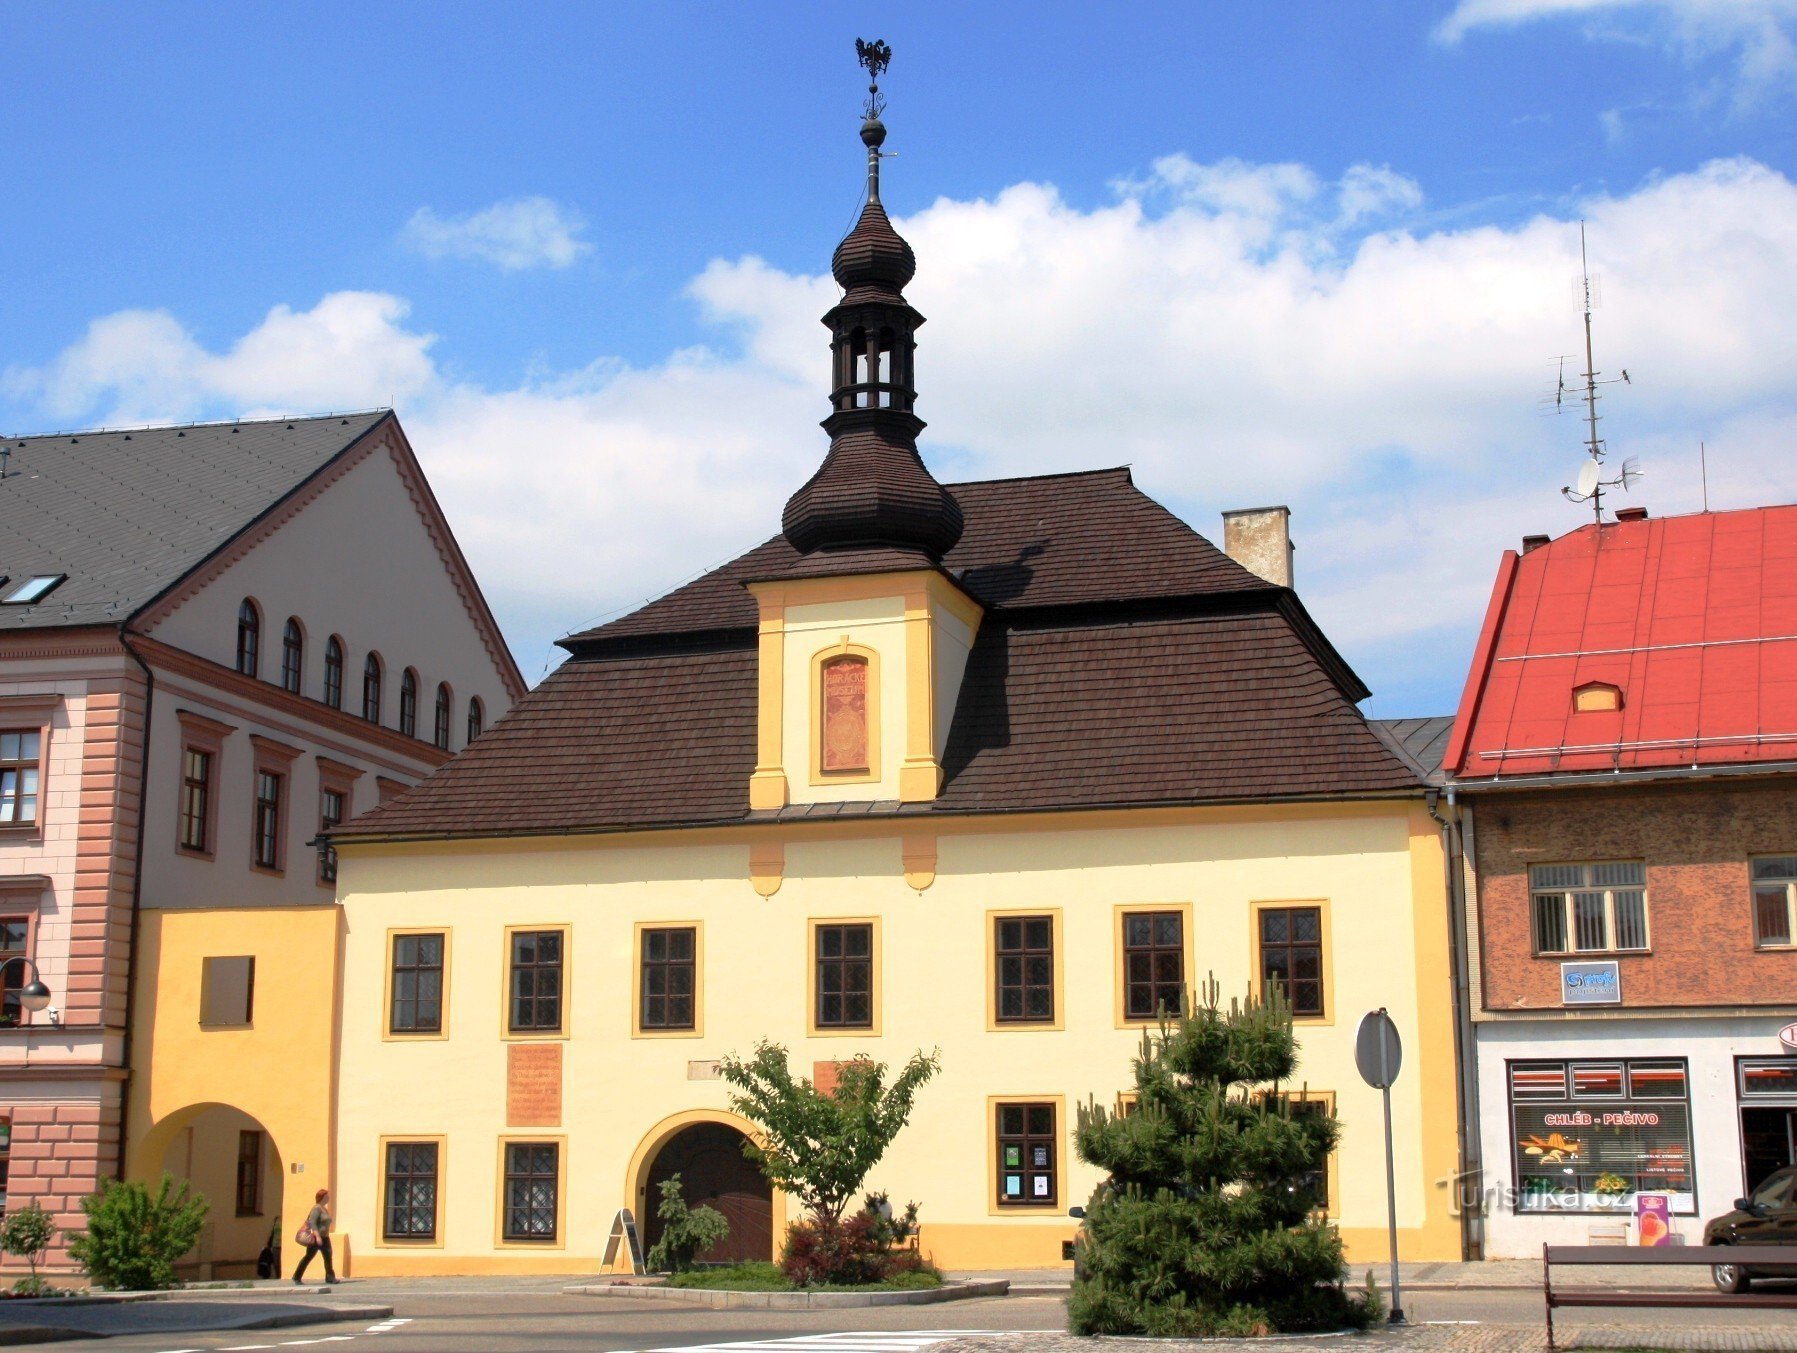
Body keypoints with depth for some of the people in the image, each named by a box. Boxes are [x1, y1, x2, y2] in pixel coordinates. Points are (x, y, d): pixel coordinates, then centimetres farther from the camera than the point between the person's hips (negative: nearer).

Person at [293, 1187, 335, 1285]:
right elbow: (312, 1222, -23)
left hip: (324, 1238, 8)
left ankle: (330, 1277, -8)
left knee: (328, 1257, -5)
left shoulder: (325, 1209, 15)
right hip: (316, 1238, -8)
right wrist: (317, 1236, -31)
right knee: (308, 1257, 0)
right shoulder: (316, 1208, -13)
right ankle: (297, 1277, 11)